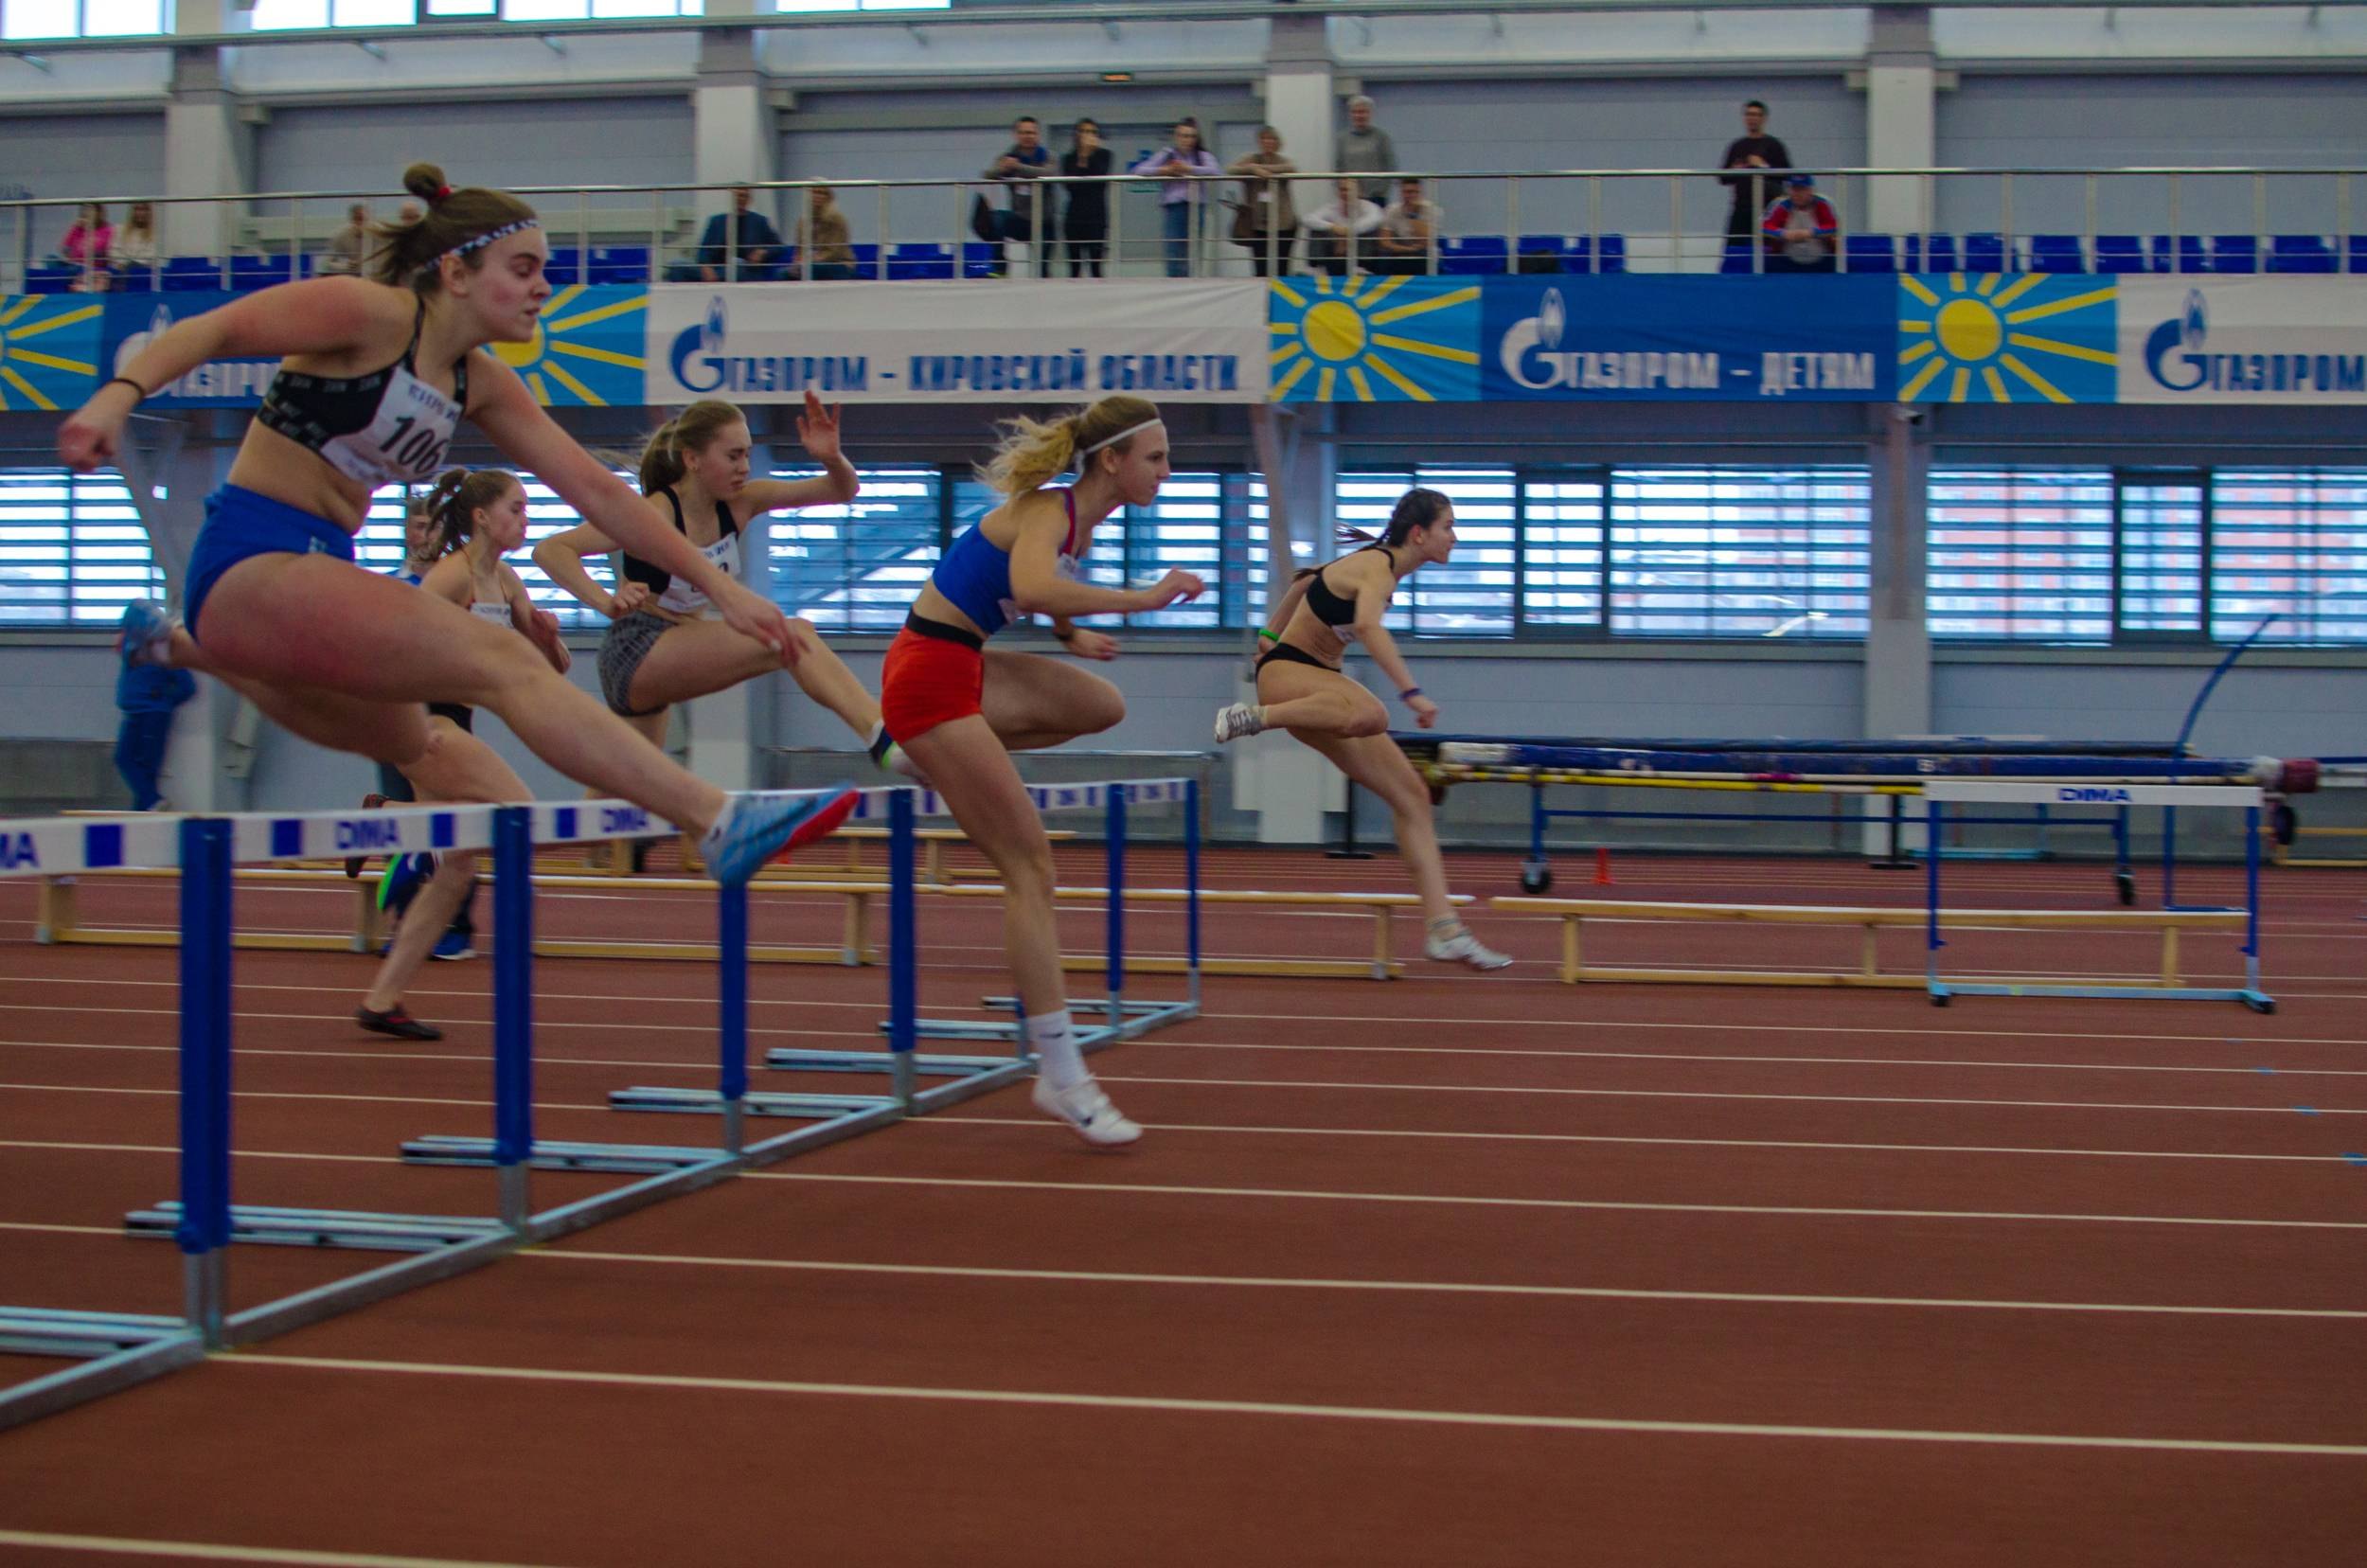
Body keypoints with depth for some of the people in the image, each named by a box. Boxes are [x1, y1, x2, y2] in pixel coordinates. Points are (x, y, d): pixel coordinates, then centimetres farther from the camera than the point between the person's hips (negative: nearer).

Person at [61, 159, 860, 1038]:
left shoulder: (481, 386, 13)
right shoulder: (370, 315, -8)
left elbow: (592, 490, 11)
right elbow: (207, 332, -11)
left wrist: (719, 586, 7)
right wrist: (117, 396, -30)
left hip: (314, 581, 9)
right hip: (252, 568, -9)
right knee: (501, 662, -22)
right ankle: (722, 826, -33)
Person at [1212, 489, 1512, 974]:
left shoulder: (1378, 564, 13)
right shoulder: (1377, 566, -17)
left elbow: (1306, 581, 27)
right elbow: (1369, 625, -39)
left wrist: (1270, 634, 32)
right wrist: (1411, 692, -47)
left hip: (1320, 686, 10)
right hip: (1286, 672, -10)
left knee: (1412, 795, 0)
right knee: (1372, 714, -44)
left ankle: (1444, 929, -4)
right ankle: (1252, 716, -21)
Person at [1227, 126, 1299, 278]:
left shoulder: (1282, 161, 9)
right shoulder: (1251, 160, 11)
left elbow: (1293, 169, -15)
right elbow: (1231, 170, -5)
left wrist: (1263, 168, -19)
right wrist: (1253, 168, -21)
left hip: (1283, 224, 0)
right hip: (1258, 224, 1)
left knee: (1280, 272, -3)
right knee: (1262, 272, -3)